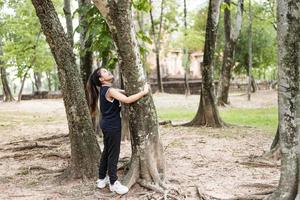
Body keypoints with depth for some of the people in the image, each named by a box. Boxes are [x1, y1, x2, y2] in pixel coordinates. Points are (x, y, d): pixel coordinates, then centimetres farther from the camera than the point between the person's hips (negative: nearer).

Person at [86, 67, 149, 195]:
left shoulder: (105, 89, 11)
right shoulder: (109, 90, -19)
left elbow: (123, 92, 11)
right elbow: (127, 100, -28)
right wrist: (143, 92, -21)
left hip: (108, 125, 10)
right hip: (112, 126, -10)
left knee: (107, 152, 18)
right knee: (113, 153, -1)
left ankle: (102, 179, 28)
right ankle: (113, 183, 8)